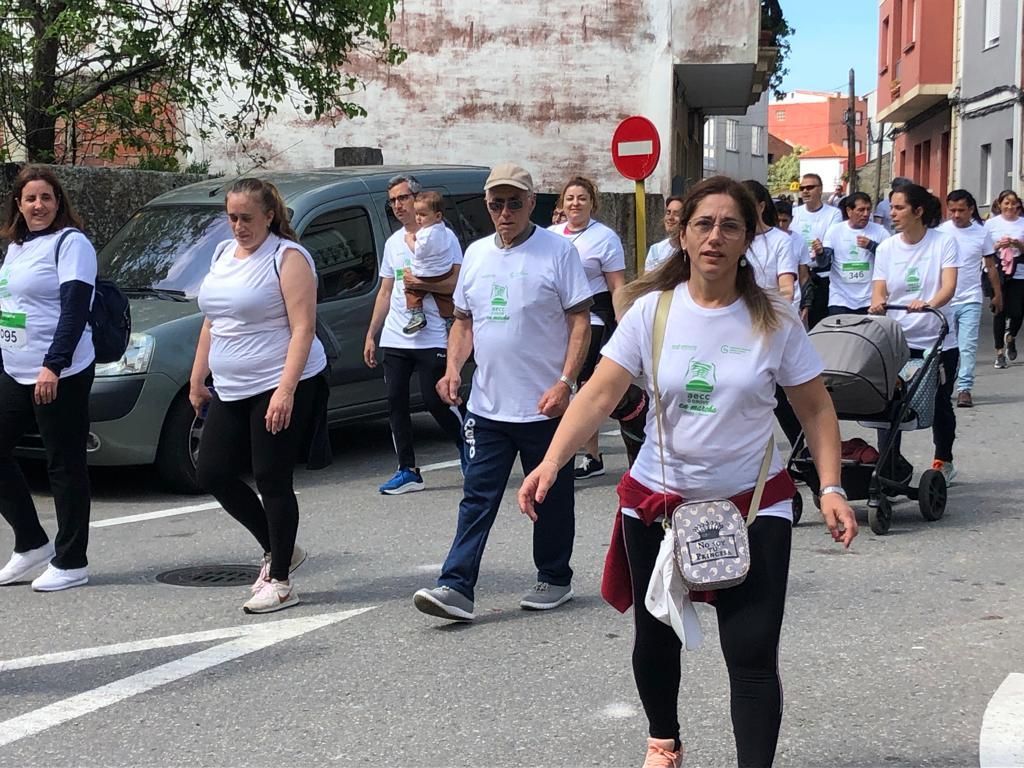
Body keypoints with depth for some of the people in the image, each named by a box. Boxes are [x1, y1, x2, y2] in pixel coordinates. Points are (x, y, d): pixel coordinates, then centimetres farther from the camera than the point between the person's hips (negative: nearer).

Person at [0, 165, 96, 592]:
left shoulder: (70, 243, -9)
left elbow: (74, 309, -17)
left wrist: (53, 365, -24)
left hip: (60, 376, -9)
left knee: (64, 466, -2)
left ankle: (70, 562, 7)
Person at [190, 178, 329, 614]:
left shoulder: (288, 257, -10)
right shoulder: (223, 254, 14)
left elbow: (303, 328, -17)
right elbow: (212, 322, 22)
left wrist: (285, 390, -25)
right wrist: (197, 379, 20)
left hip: (282, 387, -8)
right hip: (231, 390, 8)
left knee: (271, 480, -5)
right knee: (212, 473, 6)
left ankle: (279, 581, 7)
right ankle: (278, 550, 23)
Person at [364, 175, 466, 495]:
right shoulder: (392, 243, 17)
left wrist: (422, 283, -19)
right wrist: (371, 335, 17)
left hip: (432, 339, -6)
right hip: (394, 339, 6)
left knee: (435, 401, -6)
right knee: (396, 402, 2)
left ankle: (469, 454, 16)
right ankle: (407, 471, 8)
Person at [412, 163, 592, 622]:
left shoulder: (557, 251, -6)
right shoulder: (477, 254, 11)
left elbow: (580, 322, -8)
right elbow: (464, 320, 18)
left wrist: (565, 382, -18)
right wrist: (453, 369, 2)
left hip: (544, 407, -4)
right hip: (487, 406, 4)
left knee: (551, 498, 9)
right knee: (477, 499, 1)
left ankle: (555, 579, 23)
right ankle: (457, 587, -2)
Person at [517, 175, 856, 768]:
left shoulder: (774, 320, -7)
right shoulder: (651, 310, -6)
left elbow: (817, 410, -2)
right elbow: (600, 394, -11)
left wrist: (832, 488, -13)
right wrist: (552, 462, -24)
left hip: (753, 504, -2)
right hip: (658, 501, 2)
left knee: (753, 653, -9)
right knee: (655, 638, 19)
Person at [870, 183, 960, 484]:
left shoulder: (944, 242, -4)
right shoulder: (886, 248, 4)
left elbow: (949, 286, -16)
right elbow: (879, 290, -2)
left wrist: (929, 304, -37)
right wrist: (878, 303, -27)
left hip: (938, 340, -1)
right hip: (897, 340, 2)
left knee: (940, 404, 11)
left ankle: (944, 461, 34)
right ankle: (889, 470, -6)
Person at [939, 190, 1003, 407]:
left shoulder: (982, 233, 1)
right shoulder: (940, 232, -1)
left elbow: (990, 266, 10)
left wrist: (997, 294, 12)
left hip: (970, 300, 0)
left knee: (967, 346, -5)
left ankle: (964, 389, -5)